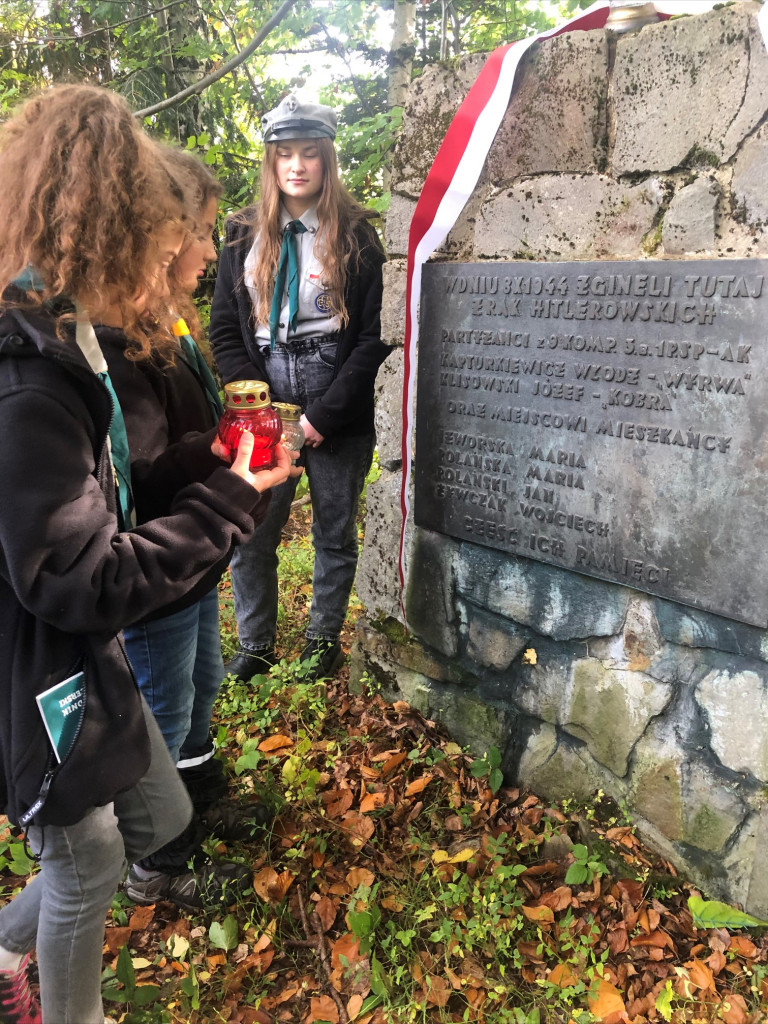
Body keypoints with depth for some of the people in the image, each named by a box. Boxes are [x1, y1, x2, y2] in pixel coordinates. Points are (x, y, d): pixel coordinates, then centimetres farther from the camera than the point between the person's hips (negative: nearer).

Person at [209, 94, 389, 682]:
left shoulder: (357, 237, 0)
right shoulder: (246, 237, 8)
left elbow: (374, 337, -7)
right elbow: (225, 330, 5)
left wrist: (322, 415, -14)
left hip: (338, 417, -2)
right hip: (263, 409, 3)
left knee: (335, 535, 10)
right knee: (250, 535, 5)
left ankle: (325, 638, 31)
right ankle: (256, 646, 26)